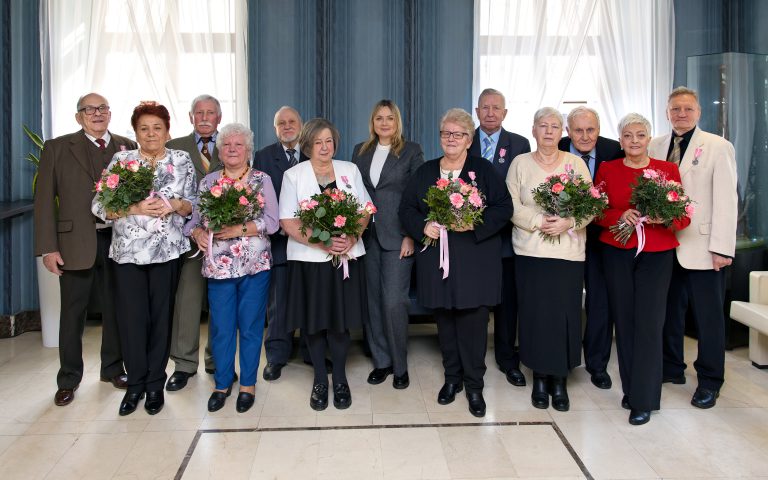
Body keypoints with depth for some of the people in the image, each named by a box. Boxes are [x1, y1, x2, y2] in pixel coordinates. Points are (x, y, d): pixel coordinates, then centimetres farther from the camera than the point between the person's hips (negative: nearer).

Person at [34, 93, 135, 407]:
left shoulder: (127, 147, 7)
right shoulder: (57, 148, 3)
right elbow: (45, 200, 0)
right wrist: (48, 248, -7)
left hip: (118, 241, 2)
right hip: (76, 243, -1)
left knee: (116, 308, 12)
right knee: (72, 313, 8)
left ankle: (113, 369, 30)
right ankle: (68, 380, 23)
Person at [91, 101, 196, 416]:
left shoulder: (182, 161, 6)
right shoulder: (120, 160, 5)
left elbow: (193, 205, 5)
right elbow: (100, 206, -1)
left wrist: (174, 204, -15)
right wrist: (135, 208, -15)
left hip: (166, 251, 0)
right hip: (128, 251, 0)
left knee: (160, 317, 6)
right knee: (131, 317, 2)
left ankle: (155, 384, 21)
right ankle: (135, 383, 20)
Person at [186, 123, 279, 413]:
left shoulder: (262, 180, 3)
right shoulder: (208, 182, 11)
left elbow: (272, 222, -6)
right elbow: (193, 218, 10)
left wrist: (239, 229, -16)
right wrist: (198, 233, -12)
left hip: (255, 266, -2)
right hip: (218, 267, 2)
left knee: (250, 325, 5)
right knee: (221, 327, 7)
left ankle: (248, 384, 20)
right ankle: (222, 383, 24)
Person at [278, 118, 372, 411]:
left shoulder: (350, 170, 10)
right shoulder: (293, 175, 2)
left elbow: (365, 211, 7)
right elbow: (288, 222, -5)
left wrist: (352, 237, -12)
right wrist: (321, 242, -17)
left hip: (347, 257, 1)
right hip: (309, 259, -1)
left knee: (340, 319, 4)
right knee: (314, 321, 6)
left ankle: (340, 379, 22)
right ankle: (320, 379, 24)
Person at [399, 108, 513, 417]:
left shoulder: (483, 170, 3)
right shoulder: (425, 172, 12)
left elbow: (504, 208, -4)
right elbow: (406, 209, 10)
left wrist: (475, 224, -18)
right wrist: (423, 226, -9)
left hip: (475, 260, -3)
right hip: (437, 259, 3)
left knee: (473, 321, -1)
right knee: (445, 320, 10)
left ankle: (474, 385, 14)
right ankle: (452, 377, 27)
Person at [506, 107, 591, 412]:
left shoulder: (576, 163, 9)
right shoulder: (520, 163, 8)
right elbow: (511, 204, 0)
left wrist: (567, 223, -14)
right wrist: (538, 221, -13)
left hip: (569, 252, 1)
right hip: (531, 251, 0)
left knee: (564, 314, 0)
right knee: (535, 314, 1)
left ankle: (559, 381, 14)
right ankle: (540, 378, 17)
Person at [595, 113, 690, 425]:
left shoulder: (668, 170, 4)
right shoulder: (607, 170, 6)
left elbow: (684, 216, 3)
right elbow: (596, 212, 4)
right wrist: (621, 215, -15)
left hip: (656, 255, -1)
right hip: (617, 253, 1)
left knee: (648, 323, -5)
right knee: (624, 320, 4)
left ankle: (644, 399, 5)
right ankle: (630, 388, 20)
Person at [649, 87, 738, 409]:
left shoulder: (718, 147, -1)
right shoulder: (656, 147, 9)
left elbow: (726, 201, -6)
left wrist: (722, 248, -12)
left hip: (702, 247, -3)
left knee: (708, 316, 5)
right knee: (669, 311, 12)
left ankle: (709, 382, 19)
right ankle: (671, 368, 28)